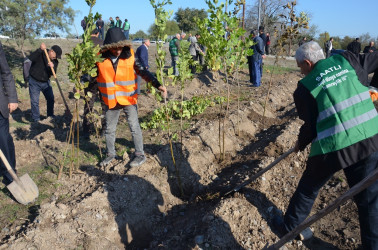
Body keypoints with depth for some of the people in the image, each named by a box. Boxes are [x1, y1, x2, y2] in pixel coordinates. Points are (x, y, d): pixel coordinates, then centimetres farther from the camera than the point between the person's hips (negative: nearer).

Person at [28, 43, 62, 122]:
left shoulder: (55, 61, -1)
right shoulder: (40, 54, -14)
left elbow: (53, 73, -12)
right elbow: (30, 58, -32)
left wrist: (52, 67, -33)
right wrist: (40, 50, -36)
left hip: (45, 82, 5)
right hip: (34, 82, -4)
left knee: (51, 99, 8)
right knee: (35, 101, -1)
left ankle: (50, 116, 26)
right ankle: (36, 119, 10)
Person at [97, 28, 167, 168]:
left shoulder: (129, 55, -8)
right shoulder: (101, 57, -6)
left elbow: (142, 72, -9)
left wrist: (157, 84, -21)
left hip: (128, 98, -2)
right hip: (111, 100, 2)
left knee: (134, 127, 5)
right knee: (109, 129, 15)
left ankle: (140, 155, 20)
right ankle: (111, 154, 35)